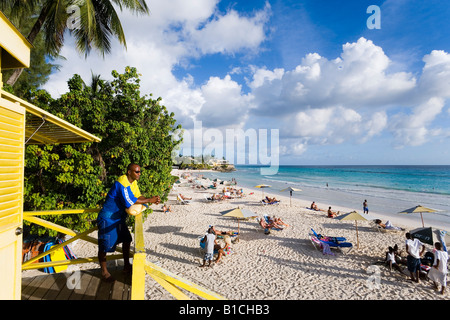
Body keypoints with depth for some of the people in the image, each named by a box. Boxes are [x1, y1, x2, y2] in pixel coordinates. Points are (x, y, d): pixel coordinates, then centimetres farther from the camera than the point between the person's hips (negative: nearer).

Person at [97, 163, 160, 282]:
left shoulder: (133, 182, 2)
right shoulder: (122, 183, -27)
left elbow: (138, 197, 3)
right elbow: (130, 202, -31)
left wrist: (151, 200, -16)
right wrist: (149, 200, -26)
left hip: (119, 218, 10)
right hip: (108, 218, -10)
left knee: (126, 240, 16)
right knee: (105, 245, 1)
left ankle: (126, 266, 30)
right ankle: (104, 272, 20)